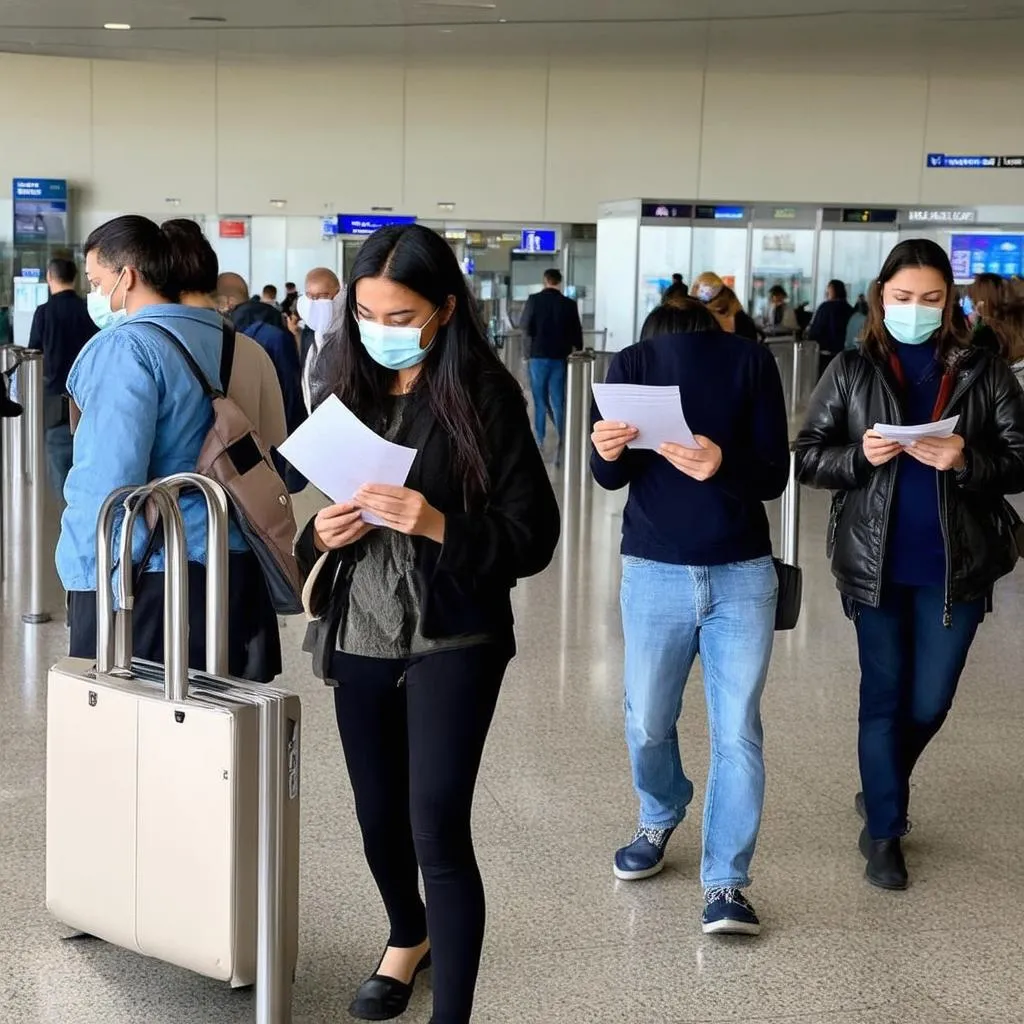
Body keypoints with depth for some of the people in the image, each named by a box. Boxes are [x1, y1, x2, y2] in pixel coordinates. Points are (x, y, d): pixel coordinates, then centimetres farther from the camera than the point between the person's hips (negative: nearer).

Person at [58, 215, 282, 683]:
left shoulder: (126, 347, -12)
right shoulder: (222, 340, 13)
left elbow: (110, 477, -20)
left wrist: (90, 573, -13)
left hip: (144, 576, -8)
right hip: (231, 568, 8)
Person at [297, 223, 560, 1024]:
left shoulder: (484, 395, -9)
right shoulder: (342, 388, 3)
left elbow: (533, 537, -10)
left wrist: (439, 525, -25)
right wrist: (319, 536, -10)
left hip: (453, 638, -5)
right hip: (359, 636, 5)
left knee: (438, 828, -10)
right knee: (379, 816, 18)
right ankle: (408, 938, 48)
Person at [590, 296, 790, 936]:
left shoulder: (752, 362, 0)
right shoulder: (632, 365, 4)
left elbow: (775, 477, -6)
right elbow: (611, 478, -1)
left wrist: (722, 464, -26)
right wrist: (607, 451, -24)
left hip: (743, 574, -1)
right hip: (654, 573, 1)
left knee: (738, 732, 0)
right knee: (647, 725, 10)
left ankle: (726, 883, 8)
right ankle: (660, 821, 39)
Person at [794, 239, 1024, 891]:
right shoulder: (852, 371, 1)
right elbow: (808, 457, 2)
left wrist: (966, 462, -19)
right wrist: (859, 456, -17)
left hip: (954, 565, 1)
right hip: (876, 562, -1)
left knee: (930, 702, 11)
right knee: (885, 694, 7)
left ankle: (882, 789, 40)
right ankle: (884, 830, 21)